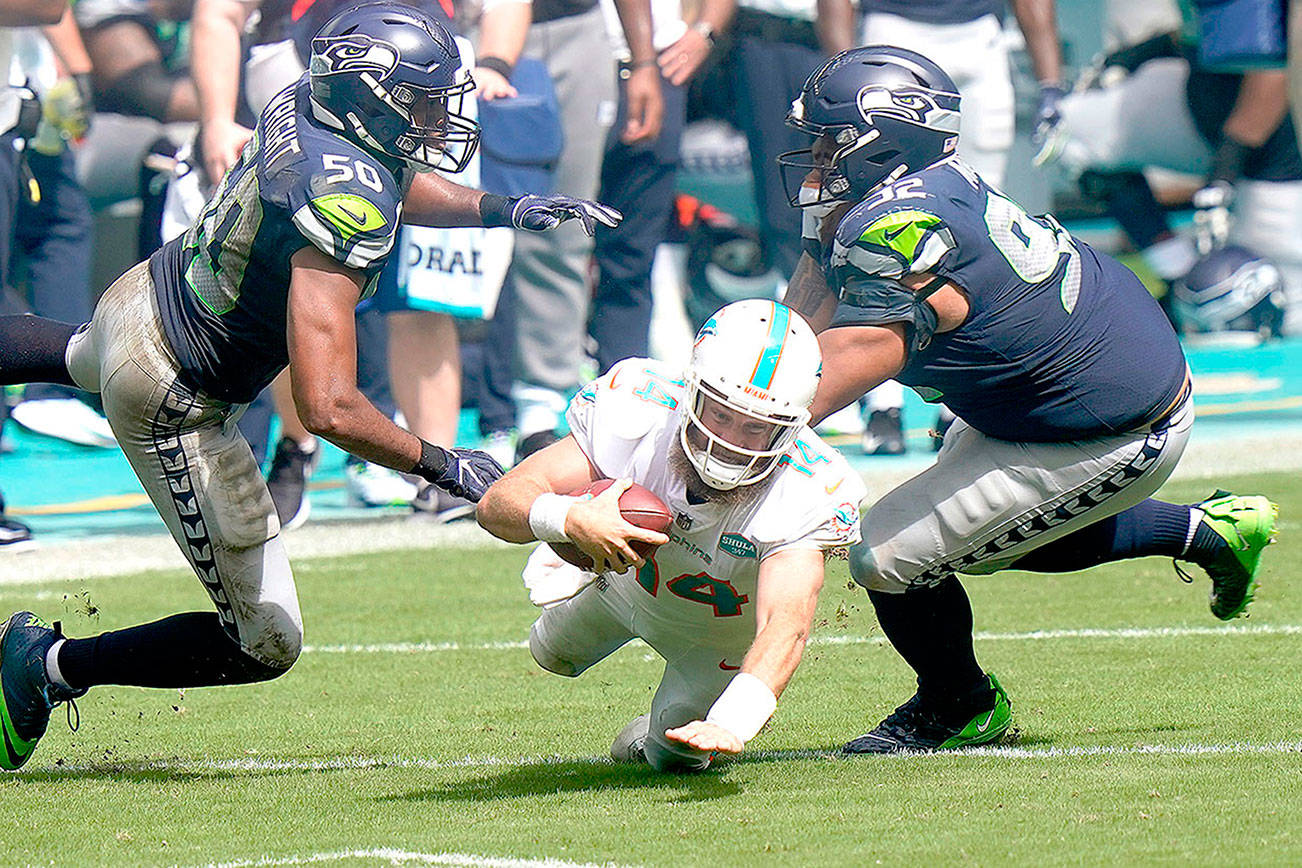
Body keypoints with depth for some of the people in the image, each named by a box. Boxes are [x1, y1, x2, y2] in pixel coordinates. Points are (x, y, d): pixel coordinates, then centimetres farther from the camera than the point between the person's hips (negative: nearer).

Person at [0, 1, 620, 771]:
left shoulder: (307, 106, -10)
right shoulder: (344, 202, -35)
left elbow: (393, 185, 18)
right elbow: (328, 409, -40)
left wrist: (503, 210, 4)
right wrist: (442, 467, -28)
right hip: (173, 403, -9)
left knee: (76, 355, 48)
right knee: (264, 643, 0)